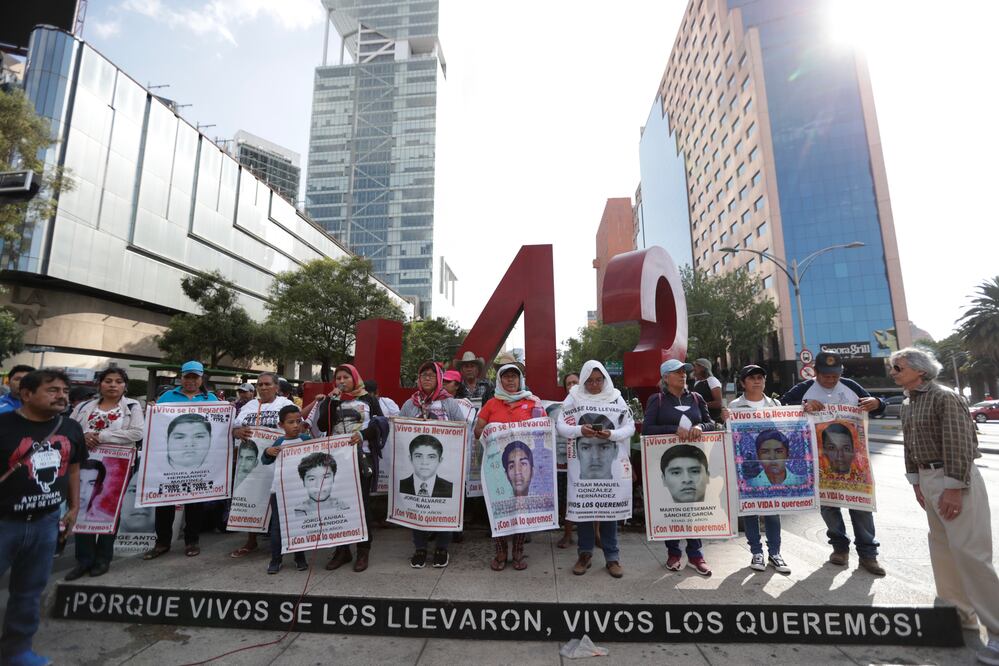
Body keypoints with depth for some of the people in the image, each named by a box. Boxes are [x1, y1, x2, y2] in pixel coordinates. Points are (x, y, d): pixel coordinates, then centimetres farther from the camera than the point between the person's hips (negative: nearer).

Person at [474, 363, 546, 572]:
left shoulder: (533, 403, 6)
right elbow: (477, 430, 8)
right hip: (497, 462, 0)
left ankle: (518, 552, 22)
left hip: (524, 462, 0)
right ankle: (500, 552, 19)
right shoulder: (492, 403, 8)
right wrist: (487, 432, -13)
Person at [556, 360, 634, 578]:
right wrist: (579, 430, -19)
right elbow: (559, 425, -2)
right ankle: (584, 554, 21)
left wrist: (611, 434, -16)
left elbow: (630, 427, 2)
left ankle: (612, 557, 19)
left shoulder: (615, 397, 2)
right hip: (583, 459, 0)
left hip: (609, 459, 0)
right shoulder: (574, 397, 1)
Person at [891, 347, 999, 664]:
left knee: (968, 550, -8)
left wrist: (954, 488, -20)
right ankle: (960, 613, 28)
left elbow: (959, 444, -19)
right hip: (928, 478, 9)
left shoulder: (945, 398, -14)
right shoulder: (907, 404, 11)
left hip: (955, 479, -8)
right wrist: (916, 482, 16)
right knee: (942, 547, 15)